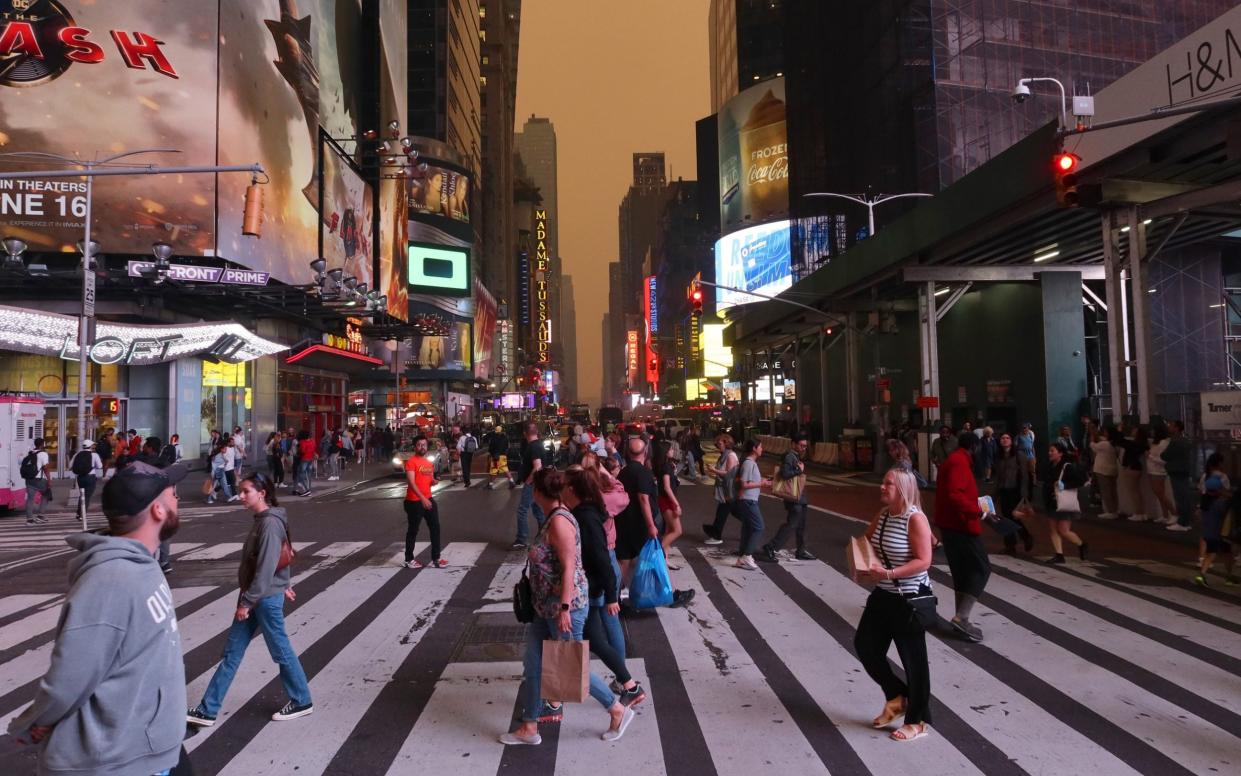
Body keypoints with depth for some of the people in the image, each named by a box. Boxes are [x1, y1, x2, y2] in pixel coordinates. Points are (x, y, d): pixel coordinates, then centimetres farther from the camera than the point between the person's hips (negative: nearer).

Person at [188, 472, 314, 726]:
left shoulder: (270, 523, -22)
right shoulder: (262, 519, 8)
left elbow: (265, 568, -24)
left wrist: (247, 602, -20)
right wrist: (283, 585, 24)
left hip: (266, 599, -9)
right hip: (255, 596, 9)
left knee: (280, 651, 5)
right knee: (232, 651, 13)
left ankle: (302, 701, 22)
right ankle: (207, 710, 22)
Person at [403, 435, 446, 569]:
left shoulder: (429, 462, 12)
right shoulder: (411, 462, -12)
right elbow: (411, 483, -21)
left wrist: (434, 481, 0)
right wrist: (422, 498, -29)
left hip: (429, 499, 7)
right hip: (414, 501, -7)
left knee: (435, 528, 7)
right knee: (413, 530, 4)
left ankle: (435, 559, 15)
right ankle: (409, 560, 17)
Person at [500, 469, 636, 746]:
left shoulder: (559, 521, -22)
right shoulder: (551, 518, 6)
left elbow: (569, 567, -25)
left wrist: (565, 609, -25)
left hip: (564, 605, -9)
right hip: (545, 605, 9)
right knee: (533, 665, 14)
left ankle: (619, 711, 22)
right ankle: (529, 728, 27)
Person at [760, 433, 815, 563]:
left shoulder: (798, 457, 16)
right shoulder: (789, 456, -16)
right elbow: (785, 473, -29)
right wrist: (799, 470, -21)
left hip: (800, 497, 10)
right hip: (794, 498, -10)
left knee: (801, 525, 17)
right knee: (790, 525, -11)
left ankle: (801, 551, 27)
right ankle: (769, 549, -9)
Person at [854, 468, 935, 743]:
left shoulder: (915, 519, -19)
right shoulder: (882, 516, 3)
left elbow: (924, 561, -23)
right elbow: (865, 543, 17)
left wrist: (889, 573, -30)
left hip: (910, 599, -8)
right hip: (883, 595, 8)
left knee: (913, 659, 5)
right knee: (865, 645, 10)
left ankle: (917, 721, 23)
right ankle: (897, 697, 32)